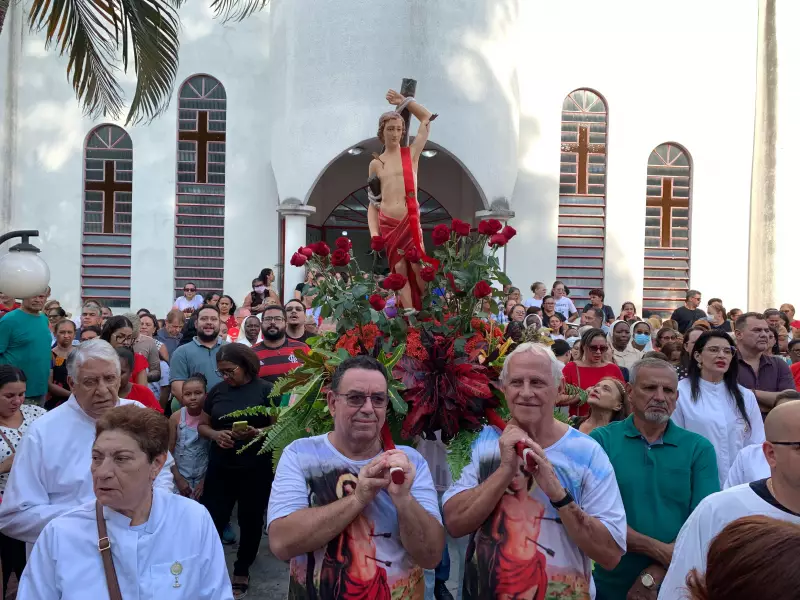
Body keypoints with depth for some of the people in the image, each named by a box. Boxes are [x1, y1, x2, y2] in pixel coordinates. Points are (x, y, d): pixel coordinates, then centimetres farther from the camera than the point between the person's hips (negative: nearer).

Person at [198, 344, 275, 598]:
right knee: (212, 519, 0)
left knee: (250, 520, 10)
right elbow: (201, 425, 12)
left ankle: (242, 571, 29)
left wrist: (256, 432, -24)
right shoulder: (217, 390, 6)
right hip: (220, 467, 3)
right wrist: (215, 434, -9)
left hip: (255, 469, -2)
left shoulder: (266, 390, -6)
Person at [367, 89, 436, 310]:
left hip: (410, 221, -2)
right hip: (387, 224, 2)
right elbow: (373, 203, 11)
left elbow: (427, 118, 9)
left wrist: (404, 101, 10)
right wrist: (374, 233, 1)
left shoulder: (411, 153, 7)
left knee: (418, 268, -9)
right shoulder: (375, 164, 11)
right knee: (399, 271, 0)